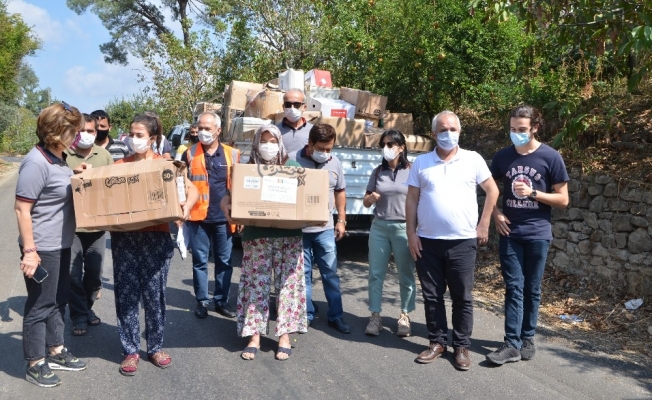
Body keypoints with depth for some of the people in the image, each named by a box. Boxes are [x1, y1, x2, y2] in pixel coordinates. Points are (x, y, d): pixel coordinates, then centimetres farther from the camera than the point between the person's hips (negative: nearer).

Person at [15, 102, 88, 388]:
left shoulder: (58, 158, 7)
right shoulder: (36, 163, -21)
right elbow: (21, 209, -22)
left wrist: (76, 177, 8)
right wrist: (29, 250, -23)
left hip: (61, 244, 9)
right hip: (42, 248, -9)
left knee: (58, 300, 19)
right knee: (40, 306, 4)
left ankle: (55, 351, 34)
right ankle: (35, 364, 18)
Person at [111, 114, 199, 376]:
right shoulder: (119, 165, 10)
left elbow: (192, 190, -2)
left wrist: (186, 207, -23)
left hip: (156, 235, -1)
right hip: (124, 236, 2)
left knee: (154, 293, 6)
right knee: (126, 294, 4)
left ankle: (155, 347, 21)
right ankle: (131, 350, 16)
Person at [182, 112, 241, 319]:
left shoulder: (232, 154, 5)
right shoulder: (190, 154, 2)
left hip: (224, 217, 1)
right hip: (198, 216, -1)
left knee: (224, 261, 9)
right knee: (200, 261, 7)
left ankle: (222, 300, 21)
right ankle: (202, 301, 18)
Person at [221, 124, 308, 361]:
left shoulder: (291, 170, 8)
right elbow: (231, 196, 2)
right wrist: (227, 206, -21)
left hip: (289, 236, 1)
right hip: (257, 237, -1)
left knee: (289, 283, 2)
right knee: (256, 284, 1)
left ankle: (284, 336, 12)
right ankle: (254, 336, 10)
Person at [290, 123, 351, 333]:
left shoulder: (335, 163, 4)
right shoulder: (293, 161, -8)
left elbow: (340, 192, 15)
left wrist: (341, 220, 11)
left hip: (325, 228, 3)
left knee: (330, 272, 9)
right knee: (303, 273, 8)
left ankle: (336, 316, 19)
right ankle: (306, 315, 20)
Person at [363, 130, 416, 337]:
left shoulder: (411, 171, -3)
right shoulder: (378, 172, 7)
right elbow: (366, 202, 10)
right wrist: (370, 198, -12)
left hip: (404, 228, -3)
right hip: (379, 227, 3)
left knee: (406, 275, 7)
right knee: (376, 274, 5)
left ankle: (405, 316, 20)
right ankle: (375, 316, 15)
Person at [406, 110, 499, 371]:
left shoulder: (473, 160, 1)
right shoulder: (421, 163, 4)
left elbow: (492, 191, 6)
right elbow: (411, 200, 5)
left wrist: (484, 225, 1)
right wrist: (411, 233, -1)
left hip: (462, 241, -1)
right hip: (427, 241, 2)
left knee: (462, 297, 6)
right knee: (432, 296, 9)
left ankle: (462, 346, 19)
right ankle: (437, 342, 24)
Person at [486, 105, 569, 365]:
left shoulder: (550, 157, -5)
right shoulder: (503, 156, 4)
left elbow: (563, 199, -3)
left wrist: (533, 192, -16)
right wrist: (495, 214, 0)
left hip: (537, 234, -2)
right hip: (510, 233, 2)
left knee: (531, 289, 8)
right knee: (513, 288, 1)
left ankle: (527, 338, 22)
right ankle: (512, 344, 1)